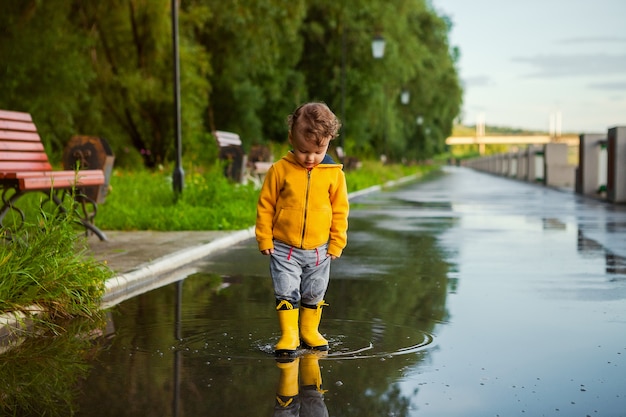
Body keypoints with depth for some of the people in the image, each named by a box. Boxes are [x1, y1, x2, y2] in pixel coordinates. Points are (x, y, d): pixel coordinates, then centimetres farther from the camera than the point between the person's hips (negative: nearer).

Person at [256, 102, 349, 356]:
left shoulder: (334, 173, -5)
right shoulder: (280, 170, -9)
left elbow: (340, 210, 4)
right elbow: (265, 205, -1)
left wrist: (337, 243, 3)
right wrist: (264, 239, -2)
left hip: (319, 249, 2)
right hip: (284, 248, -2)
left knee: (314, 294, 13)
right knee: (286, 292, -6)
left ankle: (309, 331, 29)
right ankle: (288, 335, 3)